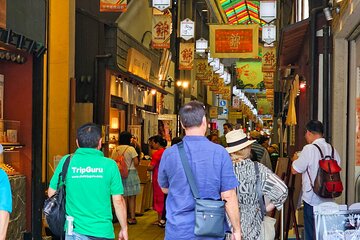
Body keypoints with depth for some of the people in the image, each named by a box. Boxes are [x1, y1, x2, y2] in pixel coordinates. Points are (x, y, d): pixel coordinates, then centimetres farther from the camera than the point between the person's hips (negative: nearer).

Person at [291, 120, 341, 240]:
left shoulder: (309, 149, -15)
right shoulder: (332, 149, 5)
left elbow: (294, 170, -12)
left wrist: (295, 159, 8)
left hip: (312, 199, -6)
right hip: (329, 199, 6)